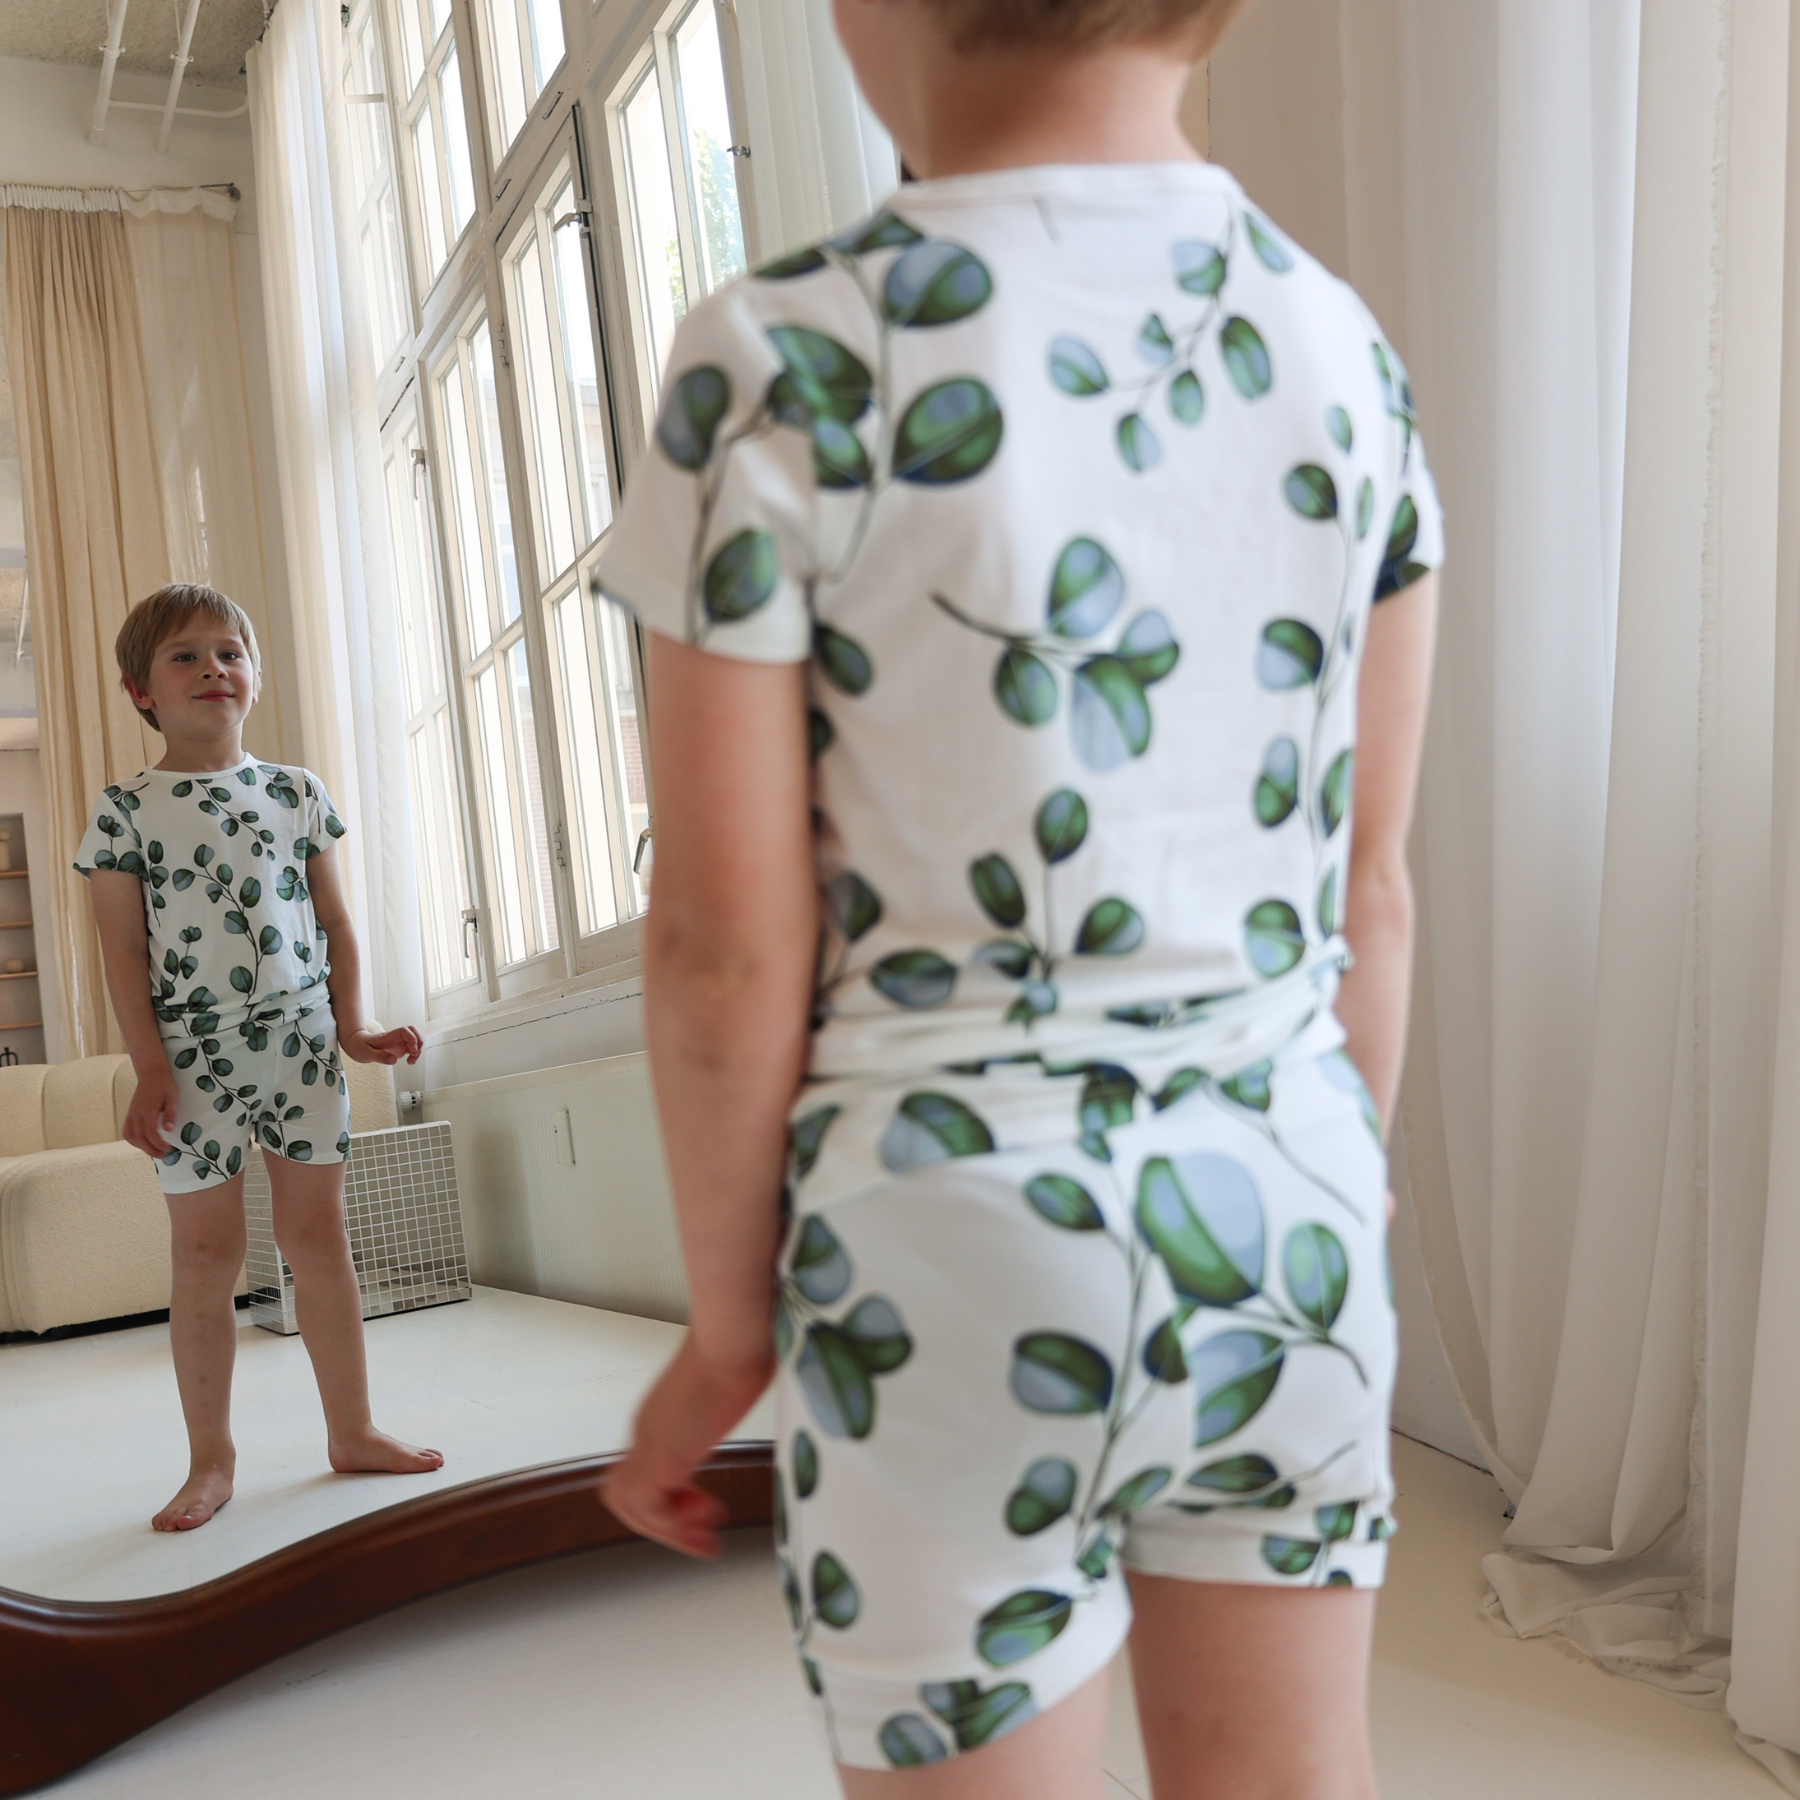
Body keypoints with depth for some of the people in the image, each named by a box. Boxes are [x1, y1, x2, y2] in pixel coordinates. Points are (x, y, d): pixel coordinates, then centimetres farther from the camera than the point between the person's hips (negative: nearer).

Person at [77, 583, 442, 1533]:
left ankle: (352, 1429, 20)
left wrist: (351, 1024, 1)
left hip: (301, 1043, 2)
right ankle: (210, 1457, 18)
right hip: (195, 1055, -2)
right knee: (206, 1252, 4)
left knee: (318, 1235, 8)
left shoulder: (296, 791, 9)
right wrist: (151, 1068, -10)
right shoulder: (124, 809, 0)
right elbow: (125, 952, -3)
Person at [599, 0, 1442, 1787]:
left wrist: (727, 1335, 2)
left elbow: (726, 951, -13)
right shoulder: (1345, 353, 1)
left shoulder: (777, 367, -14)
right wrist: (1338, 1217, 16)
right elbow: (1369, 886, 4)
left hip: (959, 1263, -4)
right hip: (1274, 1213, 5)